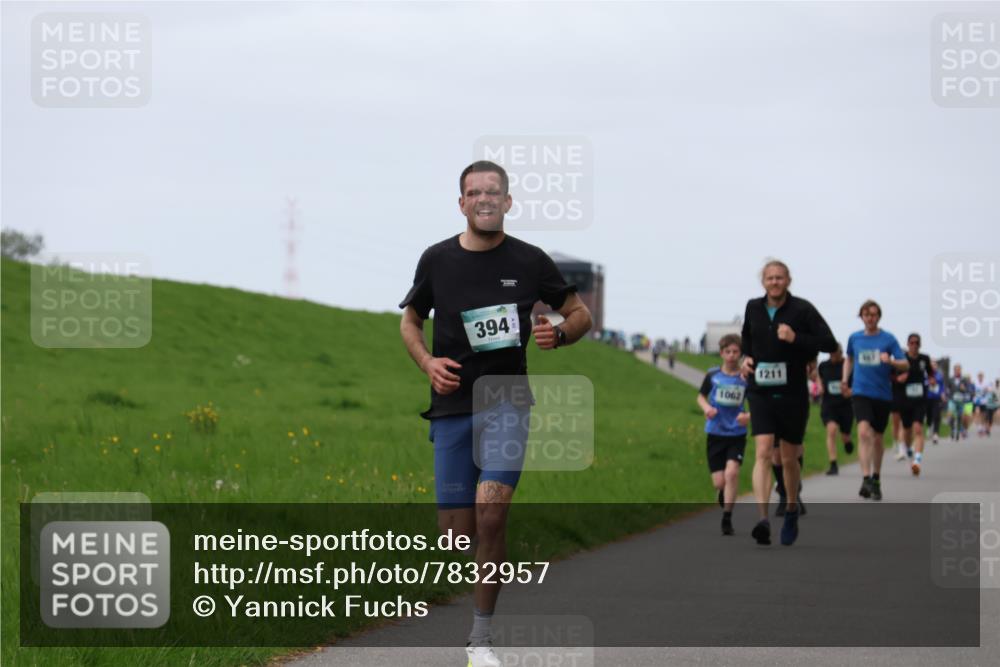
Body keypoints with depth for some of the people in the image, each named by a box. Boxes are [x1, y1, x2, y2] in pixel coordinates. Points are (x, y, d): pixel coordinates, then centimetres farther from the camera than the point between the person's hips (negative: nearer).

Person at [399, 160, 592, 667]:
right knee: (454, 531, 0)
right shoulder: (437, 260, 4)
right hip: (451, 404, 2)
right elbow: (411, 320, 18)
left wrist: (558, 334, -10)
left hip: (507, 401, -2)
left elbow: (580, 313, 13)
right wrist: (427, 362, -1)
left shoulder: (530, 261, 1)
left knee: (490, 509, -21)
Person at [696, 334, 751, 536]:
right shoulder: (713, 375, -1)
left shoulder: (746, 378, -4)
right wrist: (706, 408, -9)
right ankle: (725, 496, 37)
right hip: (715, 434, 1)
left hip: (737, 434, -1)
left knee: (732, 472, -22)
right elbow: (701, 397, 13)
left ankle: (727, 518, -13)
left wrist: (749, 416, -18)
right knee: (719, 483, -1)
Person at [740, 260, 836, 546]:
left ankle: (791, 511, 36)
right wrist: (746, 358, 6)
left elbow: (829, 343, -12)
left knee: (790, 459, 11)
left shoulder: (802, 309, -7)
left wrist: (796, 339, -23)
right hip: (761, 393, 1)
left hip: (793, 394, -1)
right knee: (763, 452, -16)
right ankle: (763, 520, -27)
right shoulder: (753, 308, 5)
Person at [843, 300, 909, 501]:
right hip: (860, 392, 0)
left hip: (883, 394, 0)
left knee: (877, 438, 10)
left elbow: (905, 364, -6)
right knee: (864, 432, -21)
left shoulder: (888, 339, -2)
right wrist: (845, 378, 10)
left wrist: (891, 361, -26)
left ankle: (876, 479, 29)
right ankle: (866, 479, -26)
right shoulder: (854, 338, 6)